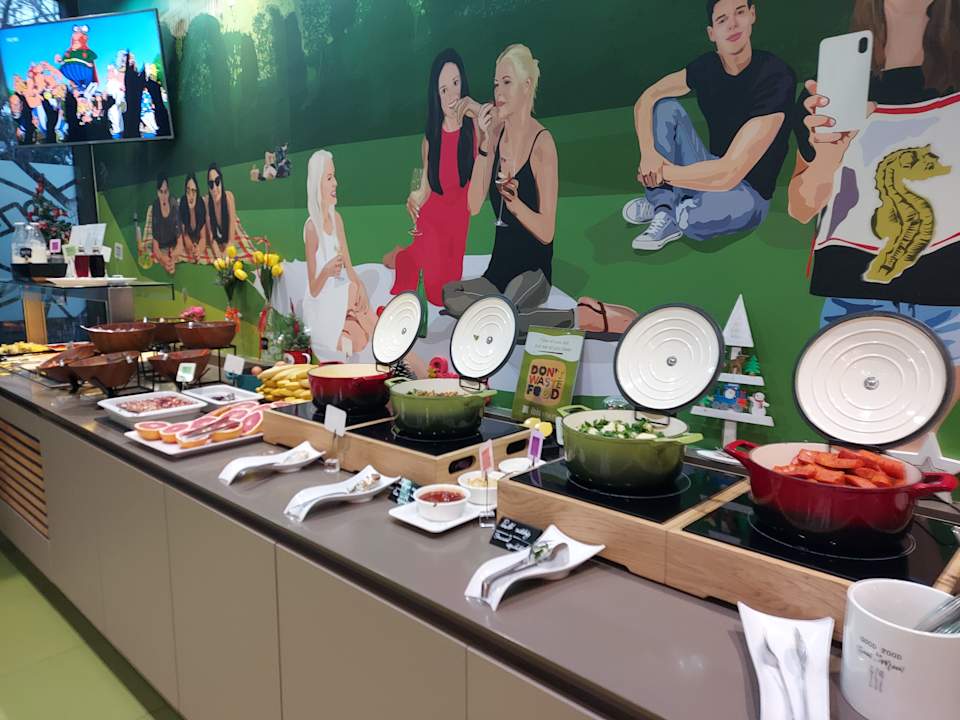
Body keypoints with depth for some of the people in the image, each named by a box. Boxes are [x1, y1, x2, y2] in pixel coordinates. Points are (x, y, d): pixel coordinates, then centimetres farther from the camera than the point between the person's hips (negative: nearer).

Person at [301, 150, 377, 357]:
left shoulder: (337, 219, 4)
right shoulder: (311, 227, -18)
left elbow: (348, 267, 9)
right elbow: (313, 290, -15)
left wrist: (360, 286, -10)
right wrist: (325, 272, -34)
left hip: (341, 297, 7)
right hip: (320, 306, -7)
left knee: (370, 325, -10)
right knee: (348, 345, -19)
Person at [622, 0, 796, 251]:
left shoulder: (776, 77, -25)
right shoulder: (707, 66, -5)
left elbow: (729, 174, -30)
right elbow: (645, 101, -2)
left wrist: (662, 172, -20)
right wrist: (648, 154, -21)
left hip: (748, 192, -6)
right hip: (710, 173, 6)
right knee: (665, 108, -8)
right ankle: (665, 213, -16)